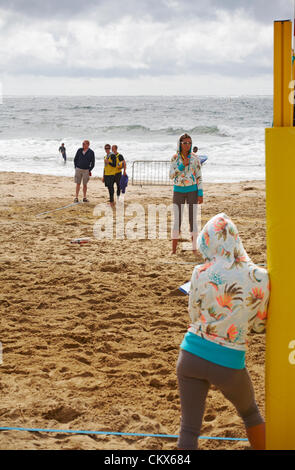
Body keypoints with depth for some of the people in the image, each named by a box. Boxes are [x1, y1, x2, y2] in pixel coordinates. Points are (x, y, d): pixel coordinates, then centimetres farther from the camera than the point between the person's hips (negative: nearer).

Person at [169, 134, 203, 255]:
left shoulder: (194, 158, -1)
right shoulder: (175, 157, 1)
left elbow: (199, 176, 0)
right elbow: (171, 175, -4)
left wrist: (200, 194, -6)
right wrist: (182, 165, -17)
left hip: (192, 190, -1)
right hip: (178, 191, 1)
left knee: (193, 220, -1)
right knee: (177, 220, 0)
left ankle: (194, 249, 6)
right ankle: (173, 250, 5)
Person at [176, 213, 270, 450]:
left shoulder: (201, 273, -9)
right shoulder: (260, 278, -9)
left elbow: (194, 316, 4)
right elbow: (259, 325, 3)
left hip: (192, 356, 0)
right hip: (229, 364, 0)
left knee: (189, 428, 10)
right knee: (250, 412, 28)